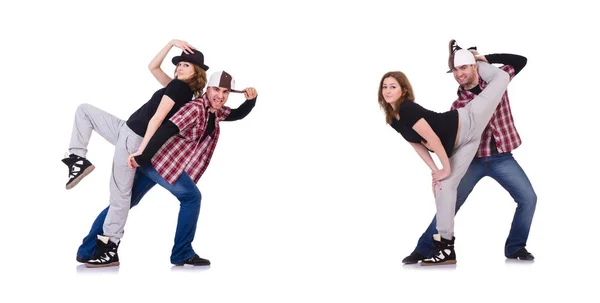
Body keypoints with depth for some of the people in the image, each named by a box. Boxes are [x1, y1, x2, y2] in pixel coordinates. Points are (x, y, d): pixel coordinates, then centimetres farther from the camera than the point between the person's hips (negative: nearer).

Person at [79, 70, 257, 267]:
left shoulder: (216, 111, 10)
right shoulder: (195, 108, -18)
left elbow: (238, 114, 23)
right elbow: (167, 129, -28)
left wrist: (251, 100, 2)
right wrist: (142, 156, -34)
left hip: (154, 160, 10)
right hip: (158, 159, -10)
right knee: (191, 197, -3)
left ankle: (89, 251, 16)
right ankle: (182, 254, 4)